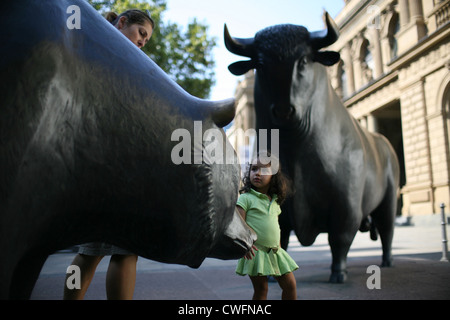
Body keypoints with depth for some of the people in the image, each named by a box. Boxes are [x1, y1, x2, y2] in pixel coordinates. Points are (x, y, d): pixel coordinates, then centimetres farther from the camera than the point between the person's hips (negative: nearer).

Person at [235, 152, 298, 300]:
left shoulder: (275, 201, 13)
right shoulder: (246, 198, -7)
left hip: (275, 252, 6)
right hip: (256, 251, -6)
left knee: (290, 284, 8)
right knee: (261, 289, -1)